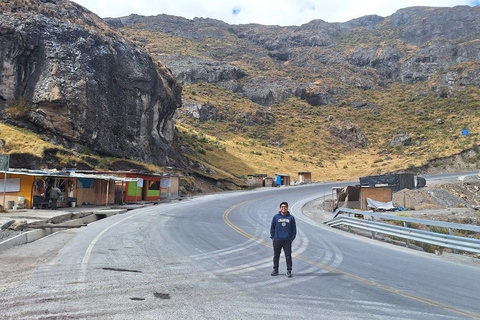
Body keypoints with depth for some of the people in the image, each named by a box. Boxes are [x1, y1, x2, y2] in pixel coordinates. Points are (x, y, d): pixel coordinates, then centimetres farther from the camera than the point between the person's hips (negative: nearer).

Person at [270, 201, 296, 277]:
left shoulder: (291, 217, 4)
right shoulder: (276, 217, 3)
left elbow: (294, 229, 8)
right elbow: (272, 228, 7)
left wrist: (292, 238, 1)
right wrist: (272, 237, 3)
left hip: (287, 240, 0)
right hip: (277, 240, 1)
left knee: (288, 256, 0)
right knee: (276, 256, 9)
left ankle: (289, 271, 9)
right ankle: (275, 270, 22)